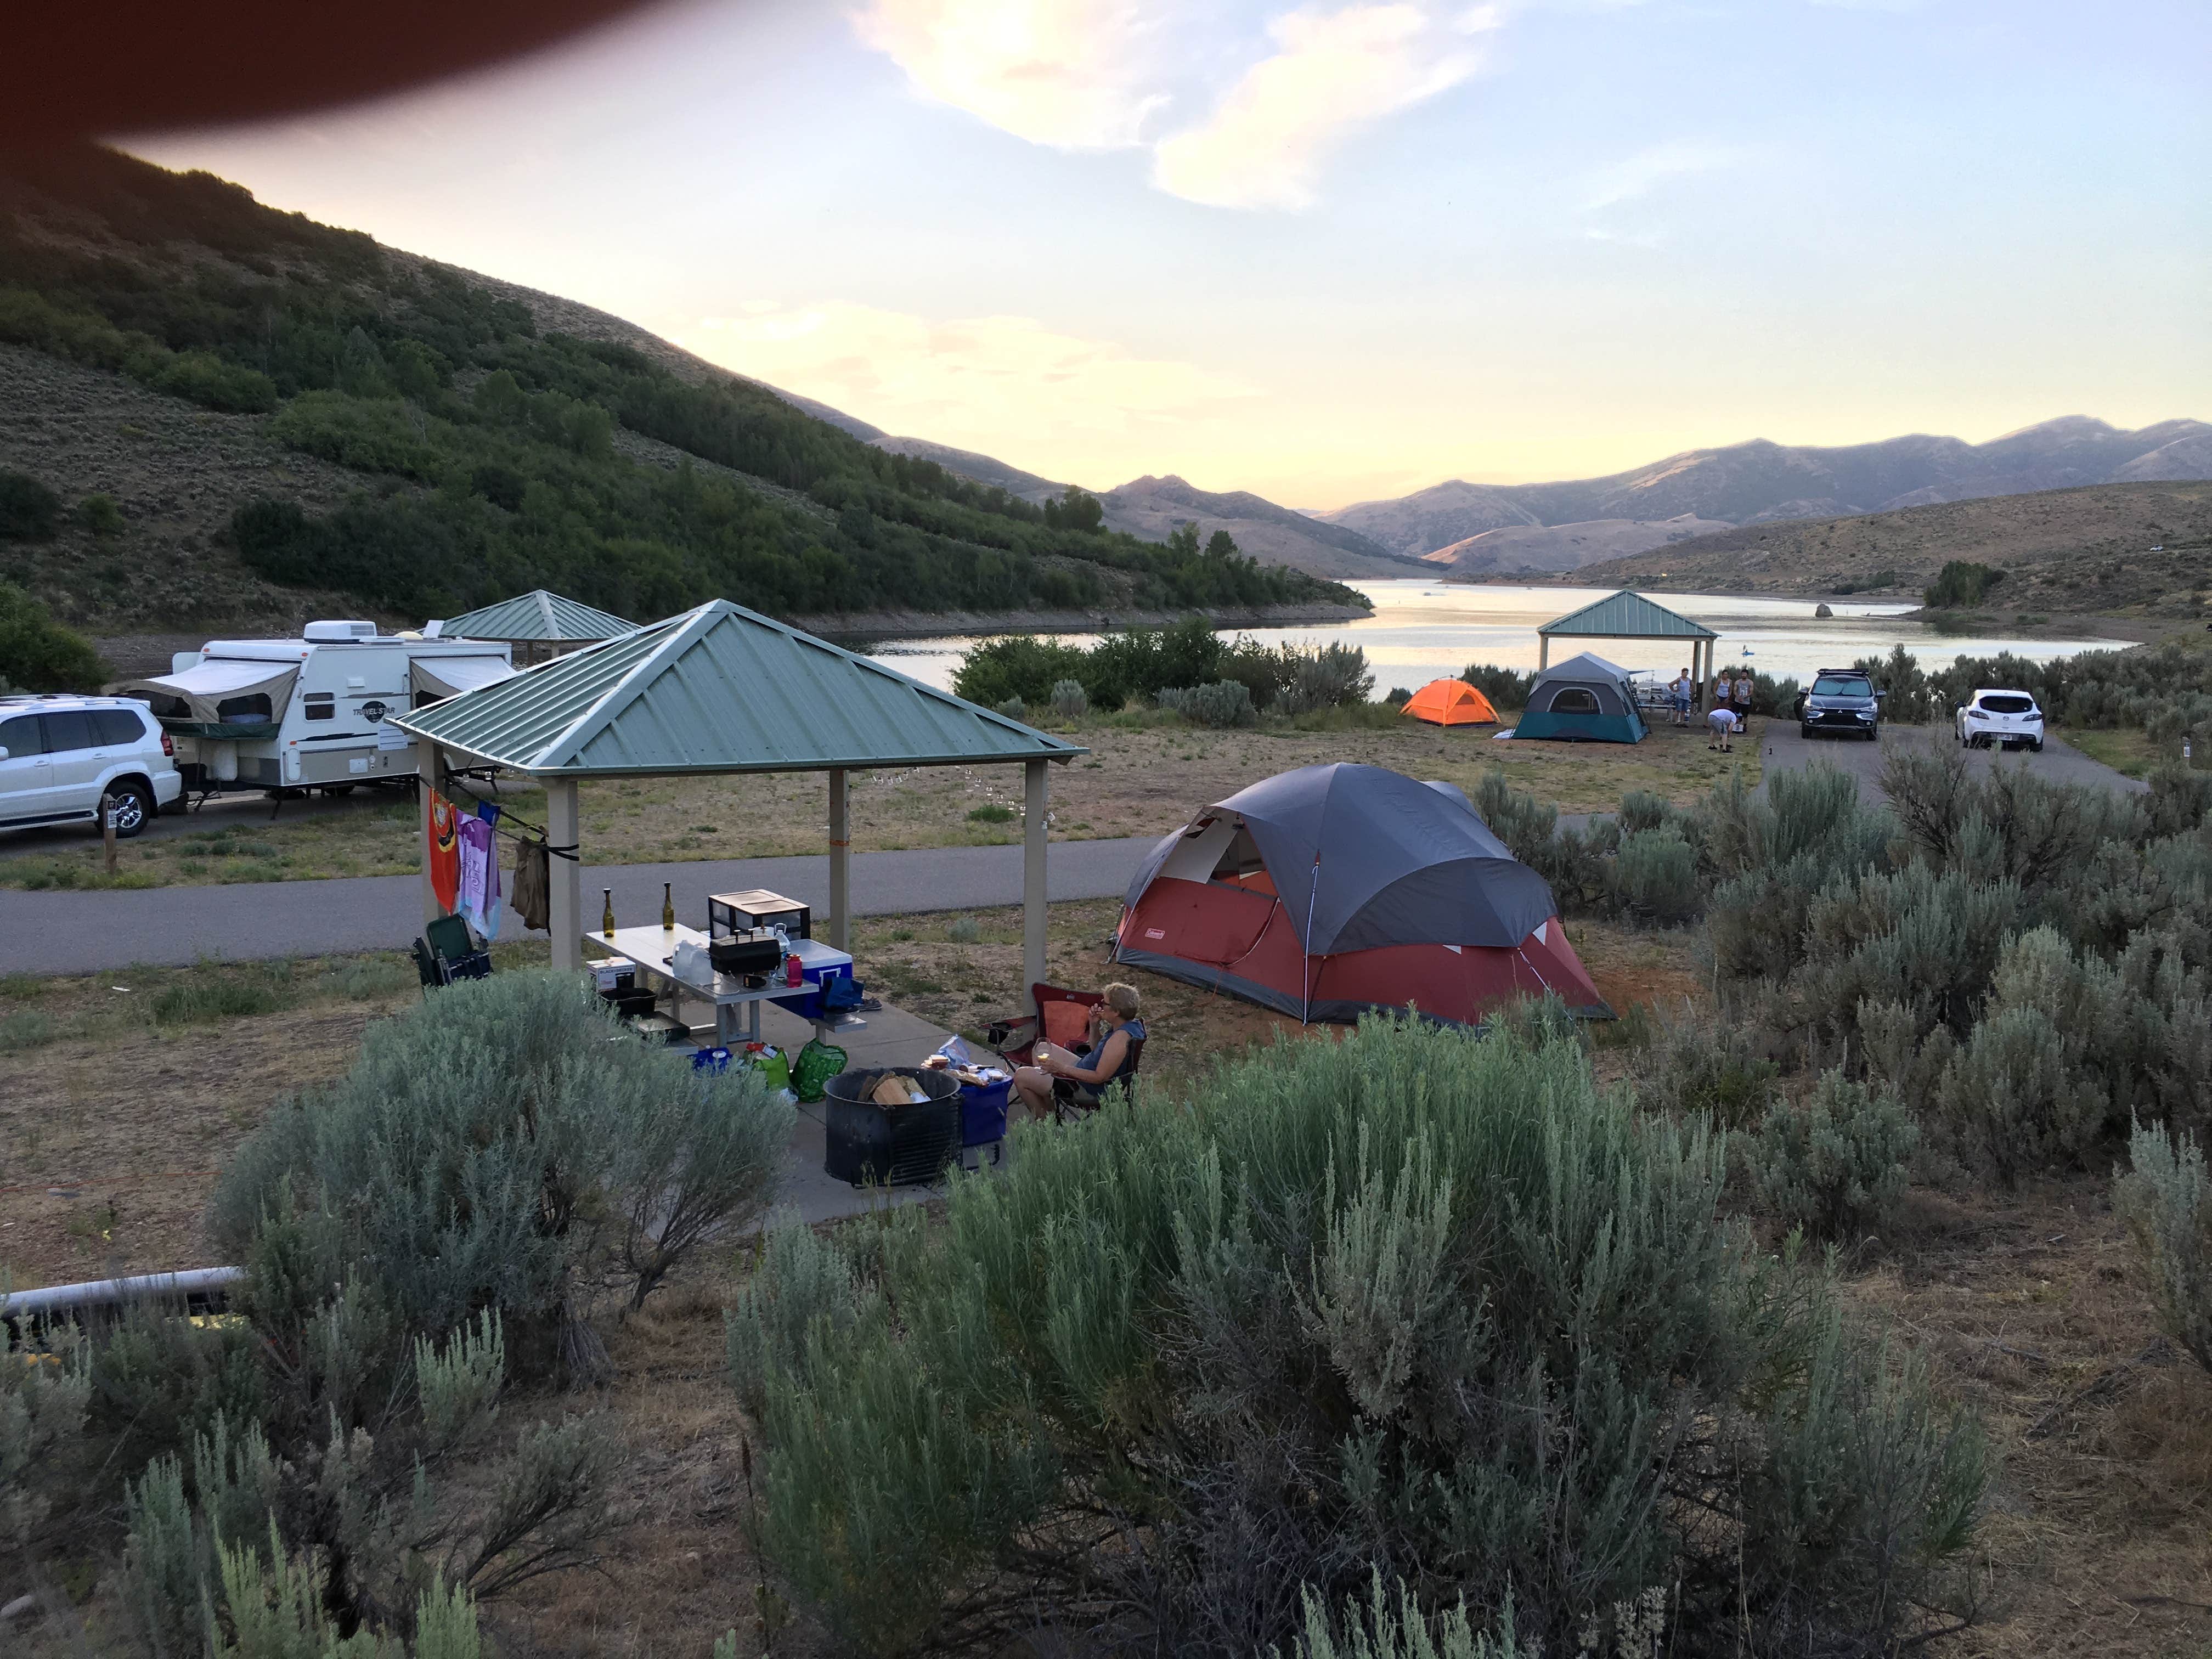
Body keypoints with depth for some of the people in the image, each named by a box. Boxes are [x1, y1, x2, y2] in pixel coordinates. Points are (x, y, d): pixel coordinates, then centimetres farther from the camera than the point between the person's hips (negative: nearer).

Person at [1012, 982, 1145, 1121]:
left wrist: (1061, 1068, -29)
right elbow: (1096, 1050, 14)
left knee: (1021, 1077, -7)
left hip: (1090, 1091, -11)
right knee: (1043, 1047, 26)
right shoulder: (1131, 1025, -1)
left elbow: (1099, 1077, -31)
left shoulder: (1120, 1038, -32)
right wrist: (1094, 1025, -4)